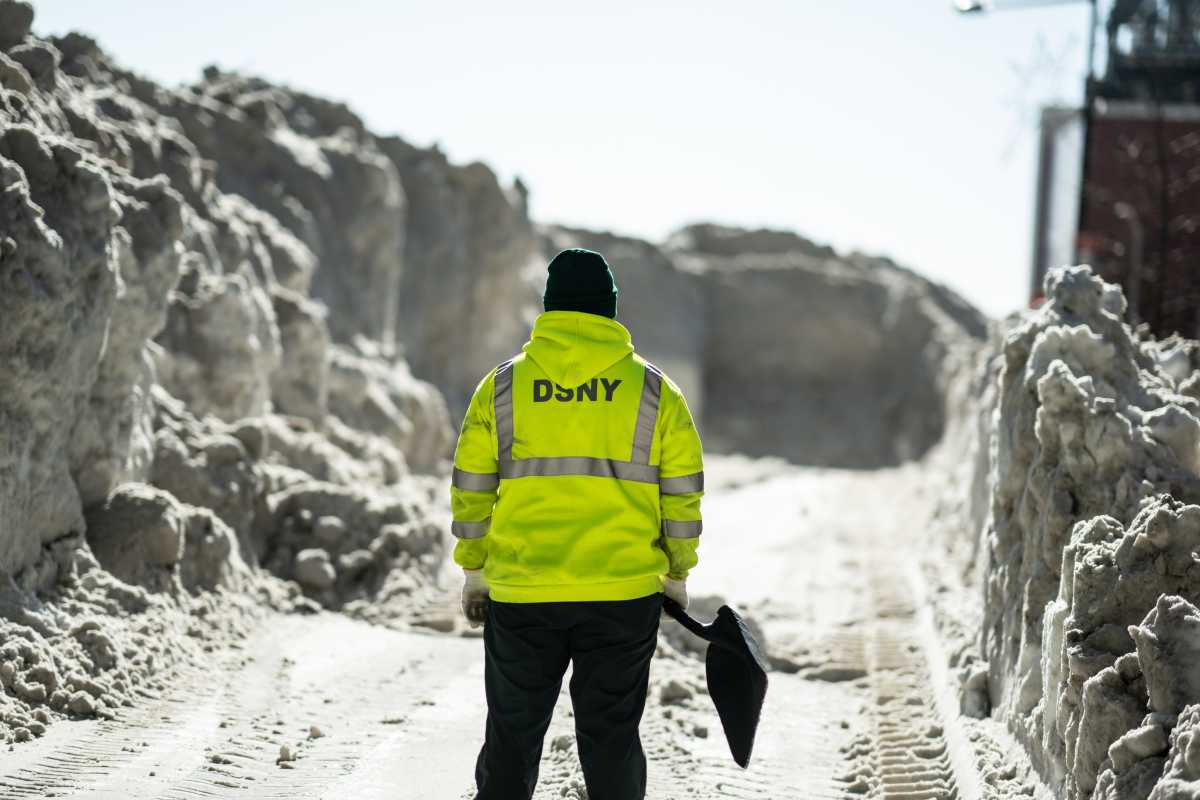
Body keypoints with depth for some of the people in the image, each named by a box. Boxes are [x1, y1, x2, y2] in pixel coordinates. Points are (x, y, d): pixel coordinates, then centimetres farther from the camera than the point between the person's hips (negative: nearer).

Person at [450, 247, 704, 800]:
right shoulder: (654, 391, 1)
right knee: (611, 736, 8)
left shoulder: (502, 386, 2)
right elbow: (683, 496, 3)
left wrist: (474, 573, 14)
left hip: (521, 594, 0)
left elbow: (471, 490, 4)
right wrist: (676, 573, 15)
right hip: (624, 594, 0)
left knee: (513, 734, 12)